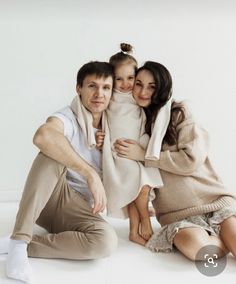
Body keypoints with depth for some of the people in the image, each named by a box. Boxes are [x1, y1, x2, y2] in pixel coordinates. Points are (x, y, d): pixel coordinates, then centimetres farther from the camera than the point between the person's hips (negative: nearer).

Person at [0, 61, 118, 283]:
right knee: (53, 152, -32)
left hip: (78, 210, 4)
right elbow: (43, 136, -39)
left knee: (106, 241, -30)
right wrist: (91, 174, -37)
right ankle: (19, 241, -29)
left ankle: (24, 246, -16)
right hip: (45, 198, -3)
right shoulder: (68, 118, -14)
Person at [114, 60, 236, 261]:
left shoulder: (178, 112, -1)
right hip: (179, 216, 3)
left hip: (214, 201, -2)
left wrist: (144, 155, -12)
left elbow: (193, 158, -12)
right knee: (195, 244, -28)